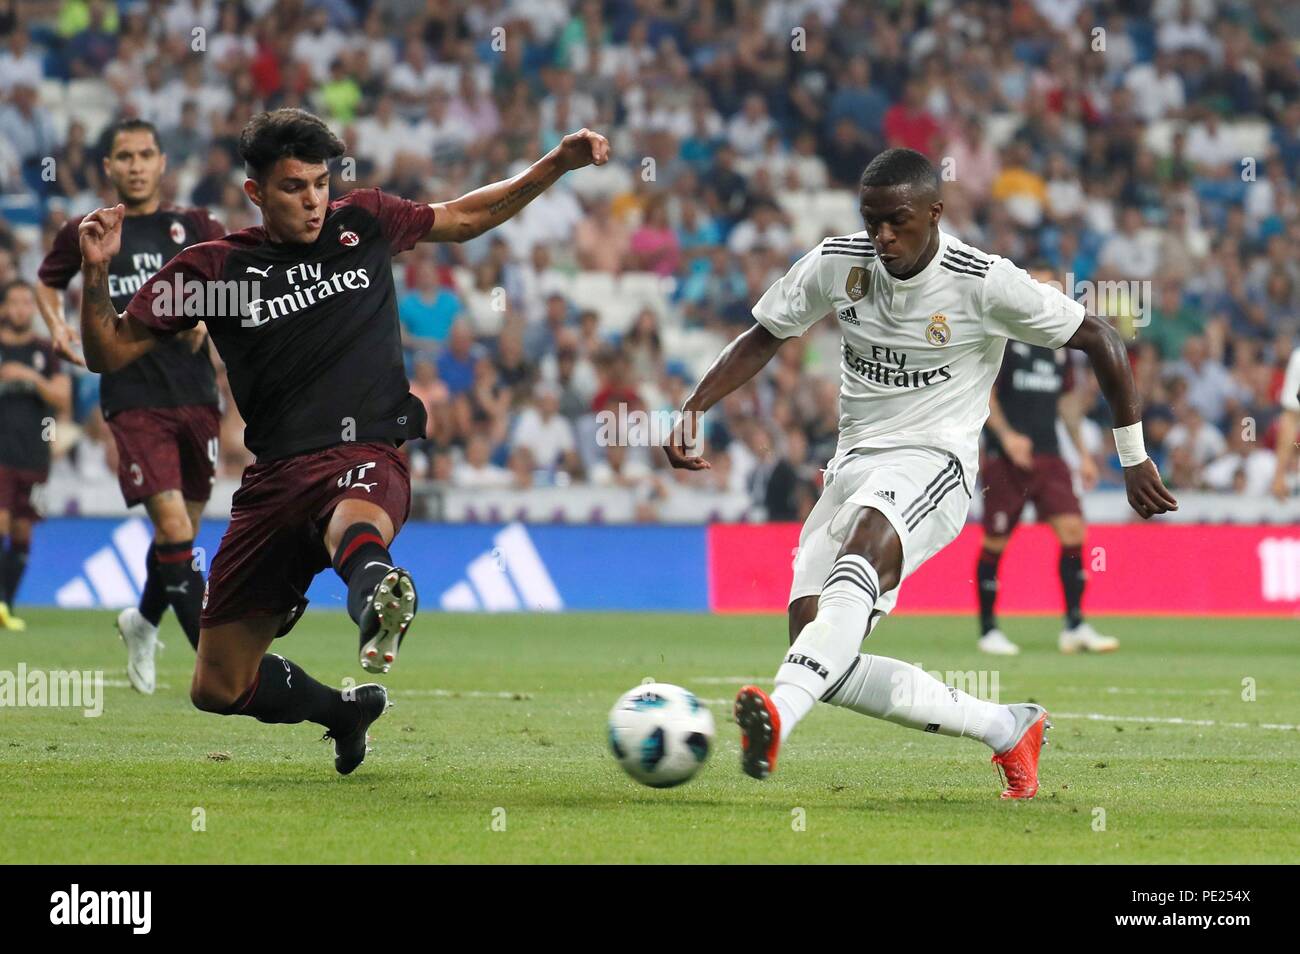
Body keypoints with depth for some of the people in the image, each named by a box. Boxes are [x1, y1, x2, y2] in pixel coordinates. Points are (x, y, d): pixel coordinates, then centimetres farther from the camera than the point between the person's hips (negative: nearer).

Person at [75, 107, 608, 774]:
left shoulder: (363, 222, 11)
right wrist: (96, 272, -10)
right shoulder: (214, 267, 6)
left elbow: (465, 219, 28)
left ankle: (376, 597, -80)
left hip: (366, 459, -3)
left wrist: (557, 164, 20)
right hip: (274, 478, 3)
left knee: (354, 523, -44)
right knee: (218, 689, 5)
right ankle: (349, 710, 32)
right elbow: (110, 352, 7)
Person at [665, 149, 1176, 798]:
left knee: (865, 543, -41)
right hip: (853, 466, 6)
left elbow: (1098, 340, 1)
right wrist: (692, 410, 1)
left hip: (934, 460, -6)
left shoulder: (985, 283, -8)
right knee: (830, 670, -11)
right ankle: (1008, 730, 4)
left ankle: (778, 718, -61)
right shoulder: (837, 264, 2)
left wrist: (1133, 457, 6)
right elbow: (764, 337, 15)